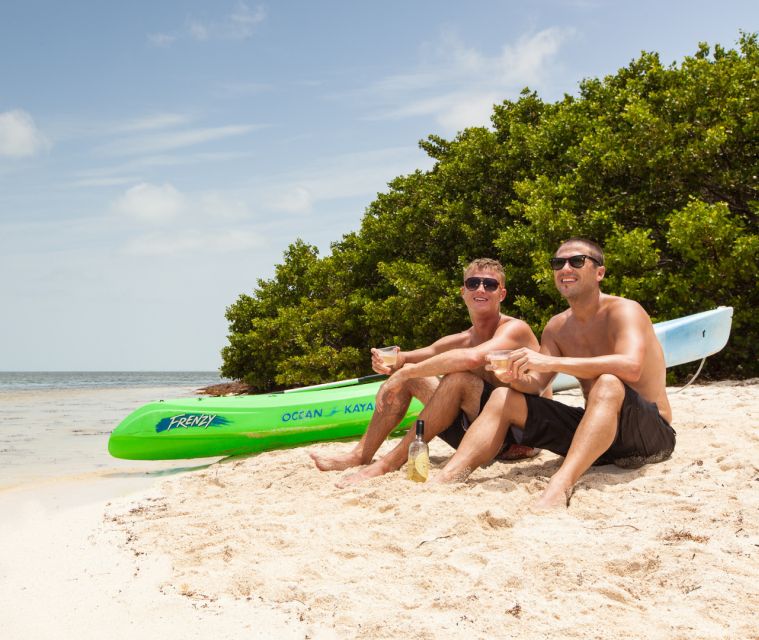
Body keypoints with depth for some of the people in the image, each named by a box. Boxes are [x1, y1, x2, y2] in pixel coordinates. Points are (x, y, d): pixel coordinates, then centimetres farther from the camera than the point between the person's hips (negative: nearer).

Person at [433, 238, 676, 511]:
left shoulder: (624, 311, -13)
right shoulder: (557, 327, 9)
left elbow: (631, 366, -34)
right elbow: (536, 383, 3)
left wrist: (551, 362, -38)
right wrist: (517, 378, -23)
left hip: (651, 432, -7)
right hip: (594, 426, 7)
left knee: (608, 384, -38)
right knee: (504, 398, -4)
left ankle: (560, 487, -53)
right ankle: (446, 478, -21)